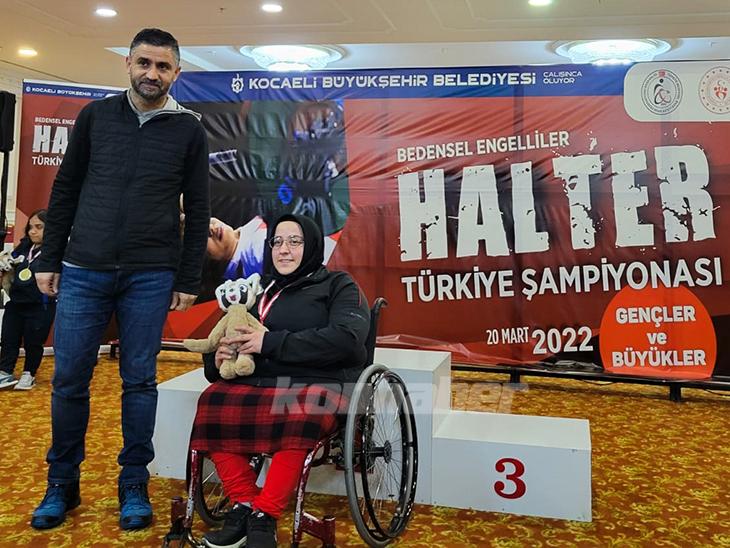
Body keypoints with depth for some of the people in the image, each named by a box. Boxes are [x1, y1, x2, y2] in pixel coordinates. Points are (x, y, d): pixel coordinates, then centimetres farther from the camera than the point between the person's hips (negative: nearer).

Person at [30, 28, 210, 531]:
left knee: (140, 381, 4)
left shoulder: (189, 130, 5)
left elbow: (198, 212, 4)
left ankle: (135, 485, 19)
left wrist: (189, 280, 0)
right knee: (69, 380, 5)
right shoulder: (96, 116, 9)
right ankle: (62, 484, 23)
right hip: (82, 271, 2)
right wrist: (49, 259, 7)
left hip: (151, 277, -1)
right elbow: (65, 191, 11)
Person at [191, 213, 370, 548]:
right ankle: (242, 506, -15)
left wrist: (270, 342, -13)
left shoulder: (338, 285, 9)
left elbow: (347, 337, -10)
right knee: (212, 402, -25)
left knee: (299, 413, -37)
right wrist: (218, 358, 0)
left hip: (320, 382, -4)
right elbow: (225, 338, 26)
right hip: (260, 382, 5)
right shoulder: (261, 291, 25)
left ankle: (264, 517, -23)